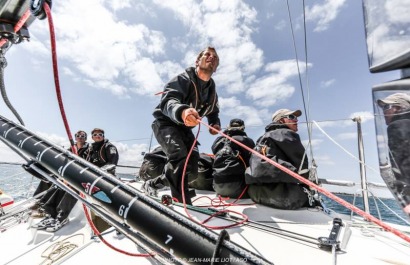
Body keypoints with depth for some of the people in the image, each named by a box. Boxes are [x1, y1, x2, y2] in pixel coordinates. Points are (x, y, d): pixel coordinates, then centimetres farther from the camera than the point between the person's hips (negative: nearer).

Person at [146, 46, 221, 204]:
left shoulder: (212, 91, 5)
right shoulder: (184, 79, -16)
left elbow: (213, 112, 16)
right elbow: (168, 101, -34)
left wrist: (215, 124, -9)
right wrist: (182, 111, -58)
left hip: (184, 128, 7)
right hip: (165, 123, -6)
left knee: (192, 171, 1)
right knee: (179, 155, -34)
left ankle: (152, 184, 21)